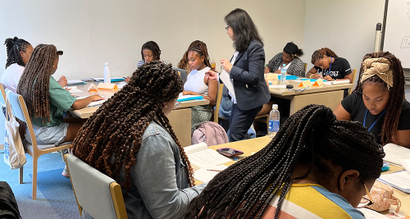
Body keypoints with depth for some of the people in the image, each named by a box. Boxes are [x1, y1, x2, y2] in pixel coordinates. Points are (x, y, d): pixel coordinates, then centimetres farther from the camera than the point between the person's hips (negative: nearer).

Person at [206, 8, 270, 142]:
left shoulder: (254, 47, -17)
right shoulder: (241, 47, 11)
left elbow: (254, 77, -24)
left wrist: (231, 68, -19)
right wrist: (218, 76, 16)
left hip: (249, 101, -10)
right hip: (239, 99, 10)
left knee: (234, 138, -4)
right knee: (232, 135, 16)